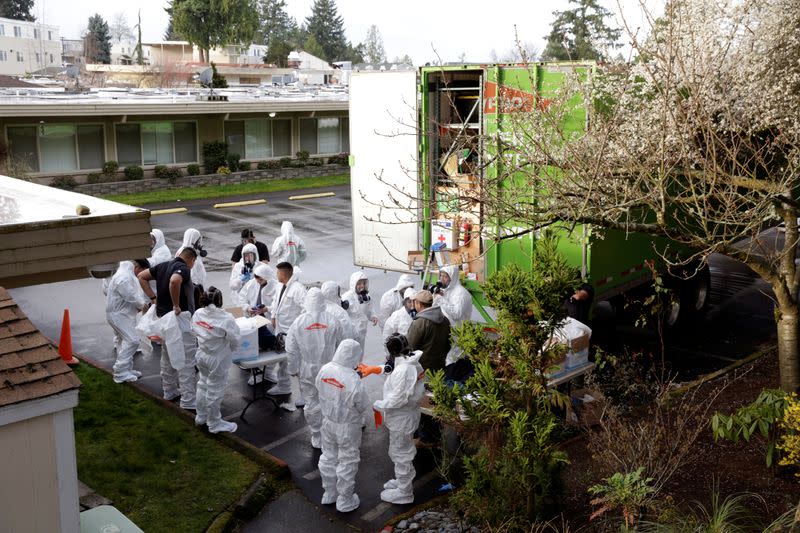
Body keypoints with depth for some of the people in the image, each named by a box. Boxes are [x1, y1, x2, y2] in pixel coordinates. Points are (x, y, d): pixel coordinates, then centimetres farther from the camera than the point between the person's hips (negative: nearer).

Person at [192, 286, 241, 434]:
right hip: (217, 359, -6)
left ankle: (201, 416, 40)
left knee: (203, 385, 24)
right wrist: (229, 349, 1)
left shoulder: (198, 314, -7)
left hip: (202, 354, 7)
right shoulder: (226, 318, -25)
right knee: (215, 391, 7)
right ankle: (214, 424, 23)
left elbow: (194, 331, 6)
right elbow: (235, 340, -19)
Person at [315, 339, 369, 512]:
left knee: (328, 457, 24)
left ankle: (329, 493, 42)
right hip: (347, 427, -5)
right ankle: (345, 501, 30)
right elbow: (363, 406, -18)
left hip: (328, 421, 5)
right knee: (347, 462, 14)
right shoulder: (354, 381, -32)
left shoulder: (324, 370, -15)